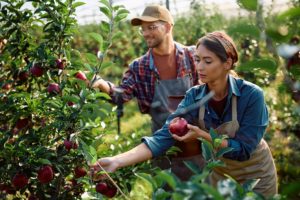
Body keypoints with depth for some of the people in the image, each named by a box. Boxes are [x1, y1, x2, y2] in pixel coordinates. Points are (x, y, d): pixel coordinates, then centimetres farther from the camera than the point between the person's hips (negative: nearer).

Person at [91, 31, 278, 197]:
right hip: (220, 174, 3)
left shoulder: (251, 95, -26)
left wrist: (202, 135, -35)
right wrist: (117, 161, -39)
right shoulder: (194, 97, -16)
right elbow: (164, 136, -27)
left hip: (256, 176, -3)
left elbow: (243, 149, -24)